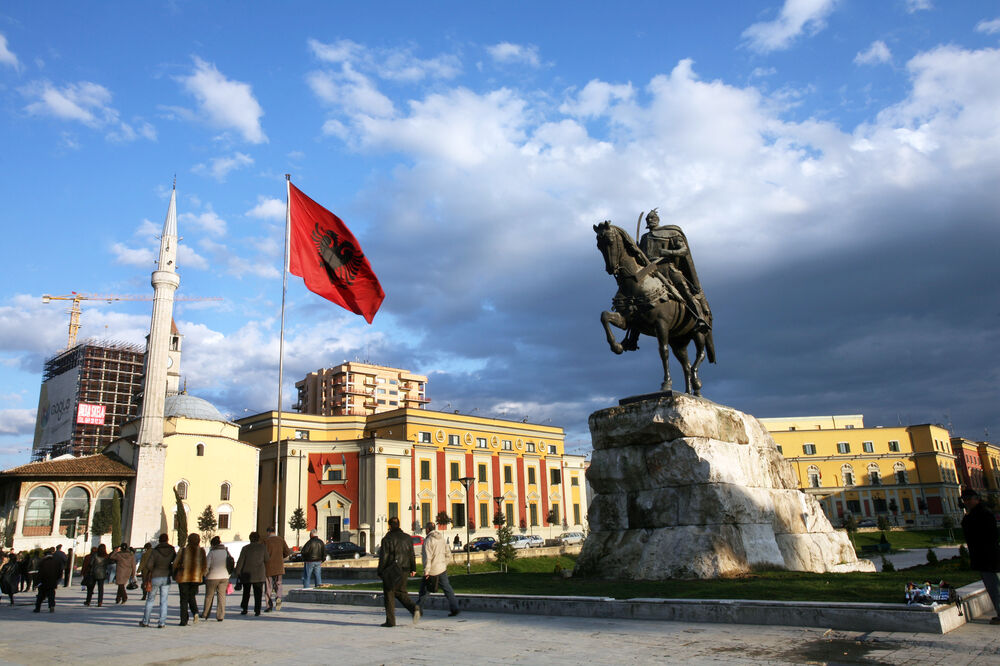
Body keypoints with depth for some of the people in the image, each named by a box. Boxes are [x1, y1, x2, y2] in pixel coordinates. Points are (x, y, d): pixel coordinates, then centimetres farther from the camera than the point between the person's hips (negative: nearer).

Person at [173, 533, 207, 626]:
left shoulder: (183, 550, -4)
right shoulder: (201, 551, 0)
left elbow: (176, 564, 2)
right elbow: (205, 565, 2)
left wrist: (175, 575, 17)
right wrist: (202, 575, 17)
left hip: (183, 577, -2)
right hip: (196, 577, 2)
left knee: (184, 599, 7)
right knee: (192, 596, 18)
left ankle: (184, 621, 7)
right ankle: (195, 612, -6)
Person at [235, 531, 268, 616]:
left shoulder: (245, 548, -3)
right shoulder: (263, 547, -2)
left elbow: (240, 562, -4)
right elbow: (266, 560, 3)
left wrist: (237, 573, 2)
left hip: (247, 574, 0)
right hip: (259, 574, 0)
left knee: (246, 593, 16)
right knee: (258, 593, 3)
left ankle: (244, 609, 16)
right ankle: (257, 610, -3)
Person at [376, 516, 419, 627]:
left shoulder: (387, 539, -9)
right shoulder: (407, 538, 6)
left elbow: (383, 557, -9)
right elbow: (411, 555, 10)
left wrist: (380, 571, -2)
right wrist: (413, 568, 17)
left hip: (390, 571, -5)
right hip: (403, 570, 5)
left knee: (389, 594, 6)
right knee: (401, 592, 17)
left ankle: (390, 620, 7)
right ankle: (414, 608, -5)